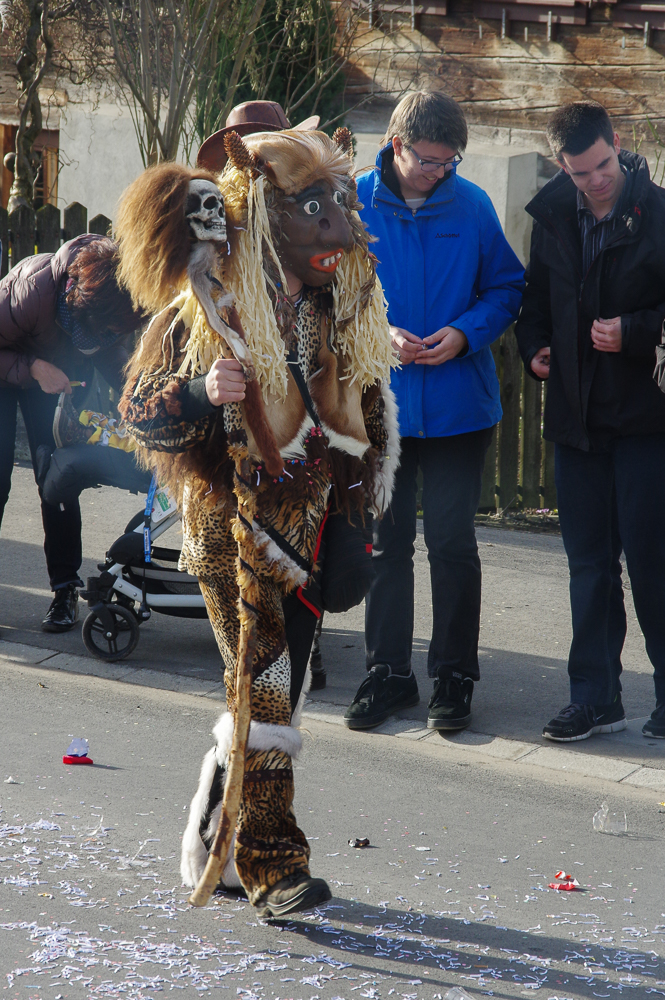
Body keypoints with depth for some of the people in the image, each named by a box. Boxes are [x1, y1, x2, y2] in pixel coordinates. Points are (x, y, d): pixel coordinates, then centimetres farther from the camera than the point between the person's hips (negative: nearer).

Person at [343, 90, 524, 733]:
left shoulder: (471, 206, -1)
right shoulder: (353, 205, -2)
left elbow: (505, 289, 5)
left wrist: (466, 333, -13)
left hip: (457, 406, -1)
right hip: (379, 402, 1)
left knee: (452, 543, 0)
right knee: (386, 542, 10)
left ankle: (453, 679, 12)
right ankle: (388, 675, 22)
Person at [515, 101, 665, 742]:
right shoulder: (553, 216, 8)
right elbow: (536, 292, 22)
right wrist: (534, 348, 7)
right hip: (577, 415, 5)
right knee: (589, 562, 10)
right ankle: (595, 699, 18)